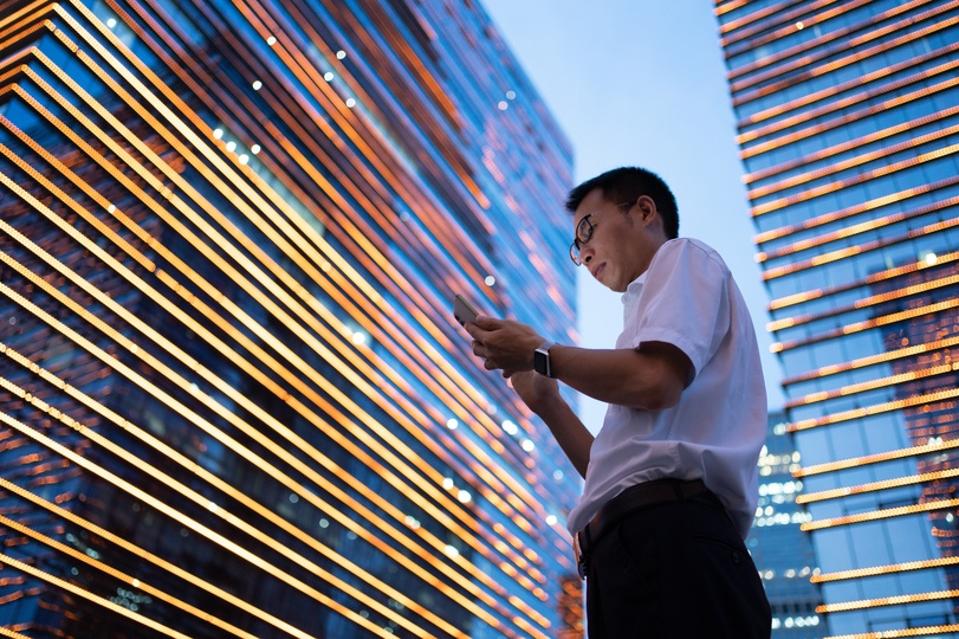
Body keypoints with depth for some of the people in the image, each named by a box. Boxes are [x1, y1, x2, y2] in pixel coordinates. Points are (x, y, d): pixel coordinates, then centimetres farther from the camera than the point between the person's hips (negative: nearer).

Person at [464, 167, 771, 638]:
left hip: (668, 538, -9)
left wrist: (540, 354, 2)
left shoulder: (683, 258, 11)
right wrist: (545, 402, 24)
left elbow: (655, 381, -13)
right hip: (639, 543, 9)